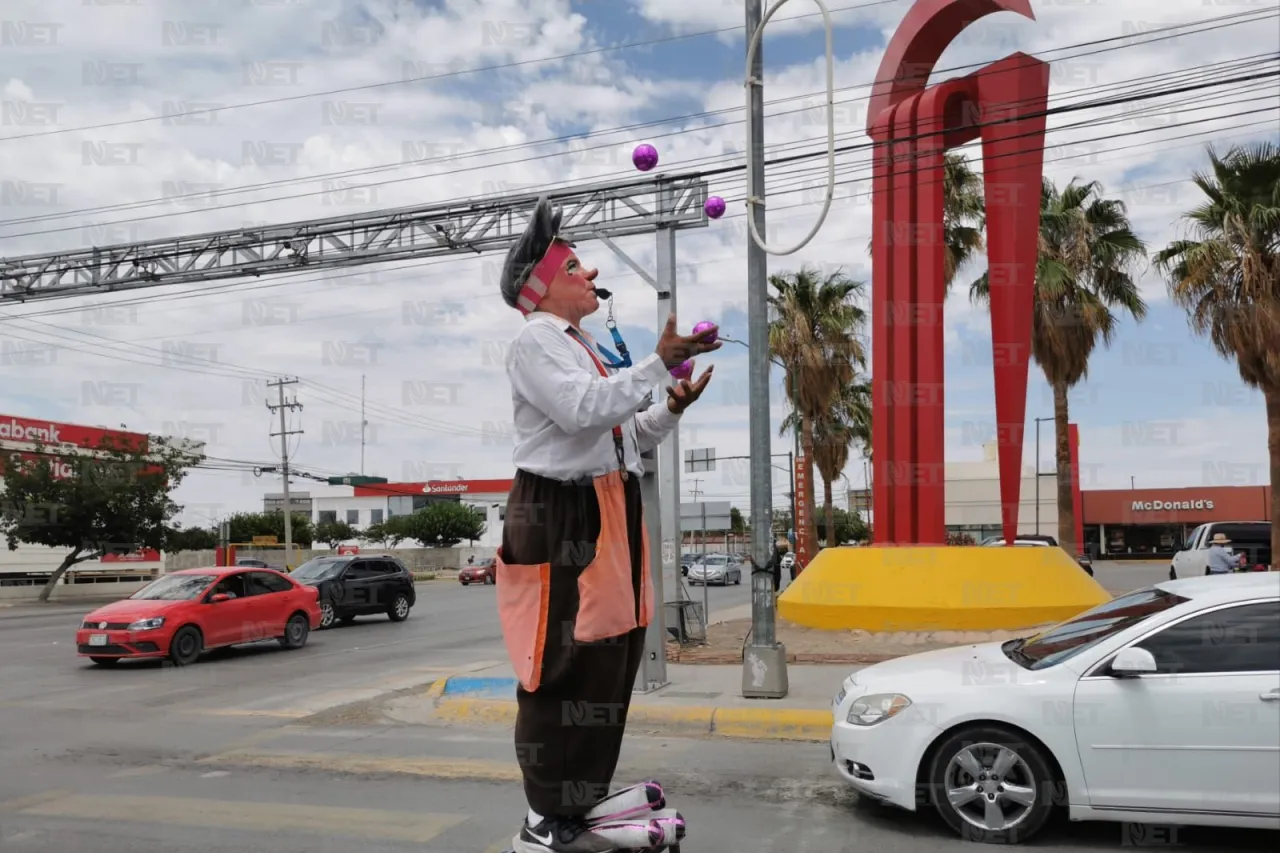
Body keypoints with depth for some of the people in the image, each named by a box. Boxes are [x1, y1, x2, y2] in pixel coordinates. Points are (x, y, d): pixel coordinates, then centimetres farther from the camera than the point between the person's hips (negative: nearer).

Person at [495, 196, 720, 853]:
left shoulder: (589, 349, 23)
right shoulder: (535, 340, -6)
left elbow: (629, 438, 23)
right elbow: (583, 410, -22)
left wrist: (672, 408, 6)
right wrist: (657, 363, -19)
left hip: (609, 515, 10)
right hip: (559, 515, -10)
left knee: (608, 664, 12)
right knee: (561, 669, -8)